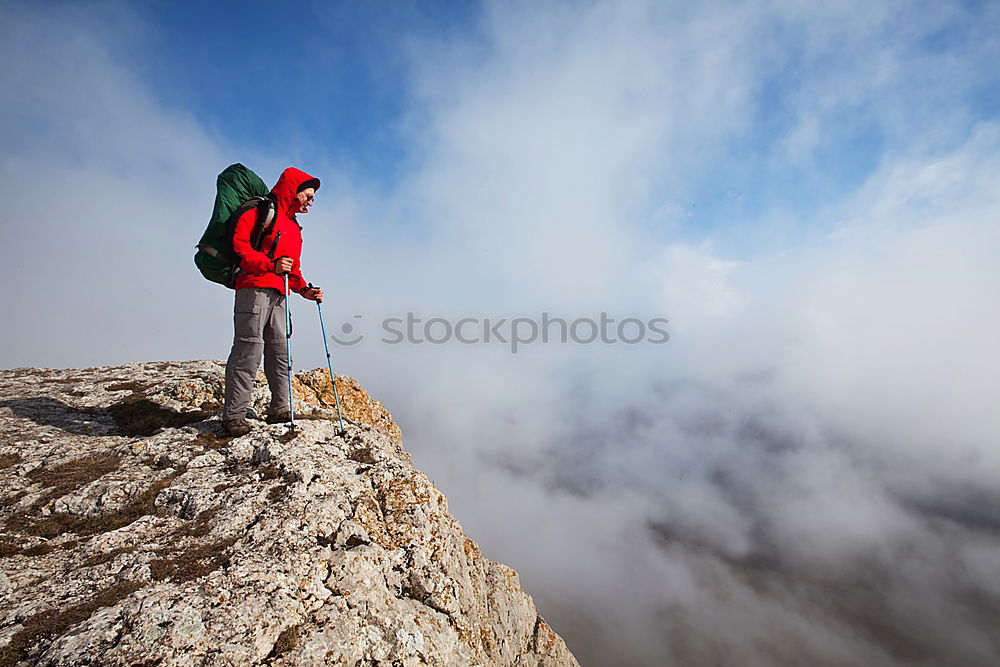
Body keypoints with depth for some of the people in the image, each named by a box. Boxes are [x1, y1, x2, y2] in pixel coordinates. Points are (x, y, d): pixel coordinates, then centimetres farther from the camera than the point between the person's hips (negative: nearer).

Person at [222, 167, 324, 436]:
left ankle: (279, 410, 14)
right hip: (254, 288, -8)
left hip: (278, 295, 8)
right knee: (248, 351, -9)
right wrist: (271, 265, -23)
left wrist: (304, 289, 12)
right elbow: (240, 245, -10)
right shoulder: (261, 211, 1)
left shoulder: (294, 226, 26)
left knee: (280, 352, 6)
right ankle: (233, 415, -1)